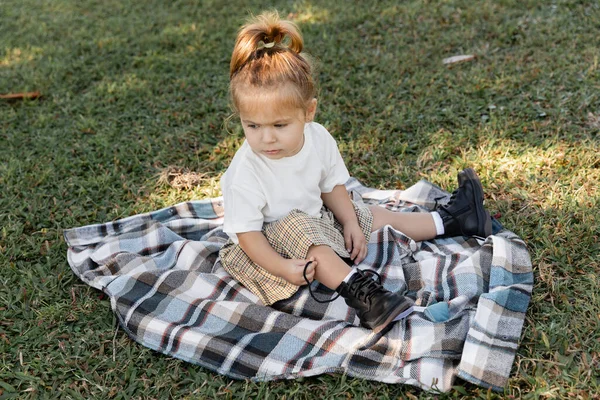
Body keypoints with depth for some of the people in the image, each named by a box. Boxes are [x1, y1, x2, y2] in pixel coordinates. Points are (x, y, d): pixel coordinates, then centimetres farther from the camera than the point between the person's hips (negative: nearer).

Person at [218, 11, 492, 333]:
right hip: (269, 245, -6)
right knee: (296, 227, -36)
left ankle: (448, 221, 26)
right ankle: (354, 288, -38)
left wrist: (351, 224, -8)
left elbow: (332, 186, 1)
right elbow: (246, 232, -25)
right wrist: (284, 268, -35)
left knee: (373, 216, 10)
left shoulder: (318, 138, -15)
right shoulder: (244, 174, -31)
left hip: (316, 223, 6)